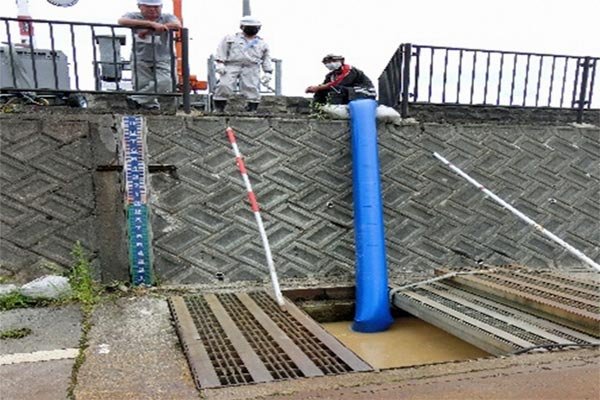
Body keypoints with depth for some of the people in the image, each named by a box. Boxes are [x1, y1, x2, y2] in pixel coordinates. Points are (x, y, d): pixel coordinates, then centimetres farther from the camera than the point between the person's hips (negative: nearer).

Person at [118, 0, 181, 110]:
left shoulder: (167, 17, 4)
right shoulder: (134, 16, 2)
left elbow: (177, 25, -19)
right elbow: (122, 21, -21)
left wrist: (148, 30, -24)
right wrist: (151, 24, -31)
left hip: (161, 61, 0)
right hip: (140, 60, 1)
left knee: (165, 82, -24)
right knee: (140, 85, -6)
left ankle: (137, 99, -11)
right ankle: (150, 104, 24)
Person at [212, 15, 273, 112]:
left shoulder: (262, 43, 21)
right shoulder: (231, 38, 16)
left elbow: (266, 60, 20)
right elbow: (222, 50, 8)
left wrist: (268, 73, 8)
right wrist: (219, 63, -7)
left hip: (251, 68, 1)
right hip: (231, 65, -1)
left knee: (251, 88, -13)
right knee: (224, 86, -16)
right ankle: (218, 108, -7)